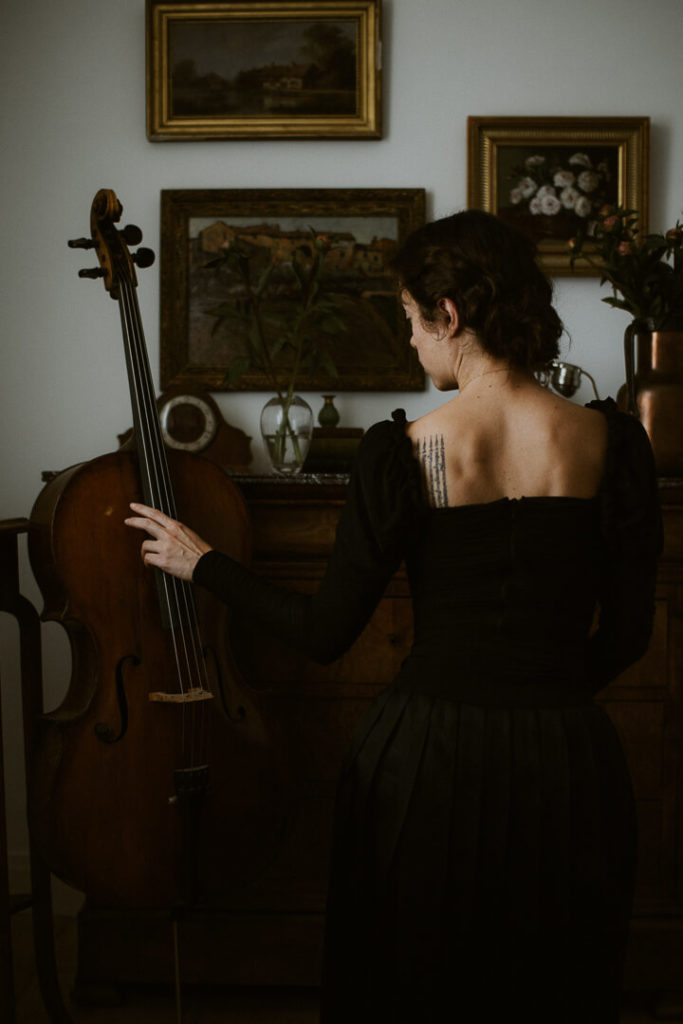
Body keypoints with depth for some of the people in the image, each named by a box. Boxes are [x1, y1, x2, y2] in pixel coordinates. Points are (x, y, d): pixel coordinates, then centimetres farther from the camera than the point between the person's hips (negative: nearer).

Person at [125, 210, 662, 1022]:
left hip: (424, 755, -2)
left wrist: (201, 564, 6)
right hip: (566, 764, 2)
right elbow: (626, 633, 0)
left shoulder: (402, 452, -13)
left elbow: (326, 635, -7)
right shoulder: (612, 443, -7)